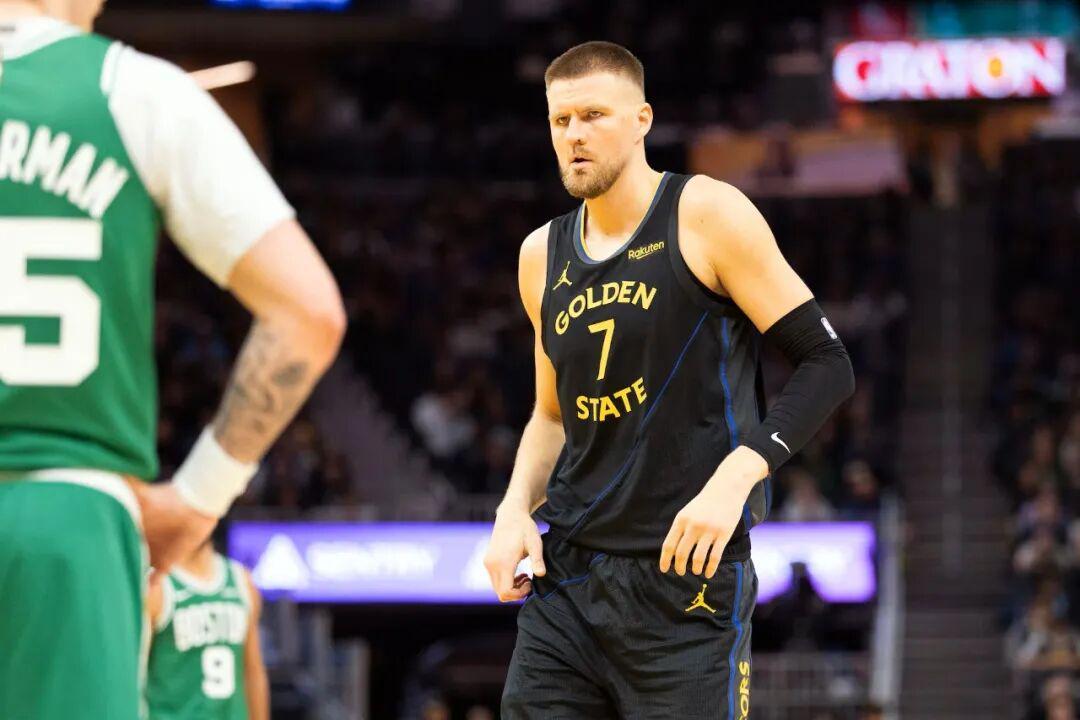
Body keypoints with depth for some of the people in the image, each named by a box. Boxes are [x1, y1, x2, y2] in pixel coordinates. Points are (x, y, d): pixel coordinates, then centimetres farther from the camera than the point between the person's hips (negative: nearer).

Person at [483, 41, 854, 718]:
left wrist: (735, 477, -21)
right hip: (565, 575, 5)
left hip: (688, 575, -5)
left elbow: (826, 363, -7)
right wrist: (515, 510, 6)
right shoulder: (543, 256, 13)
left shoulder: (706, 215, -5)